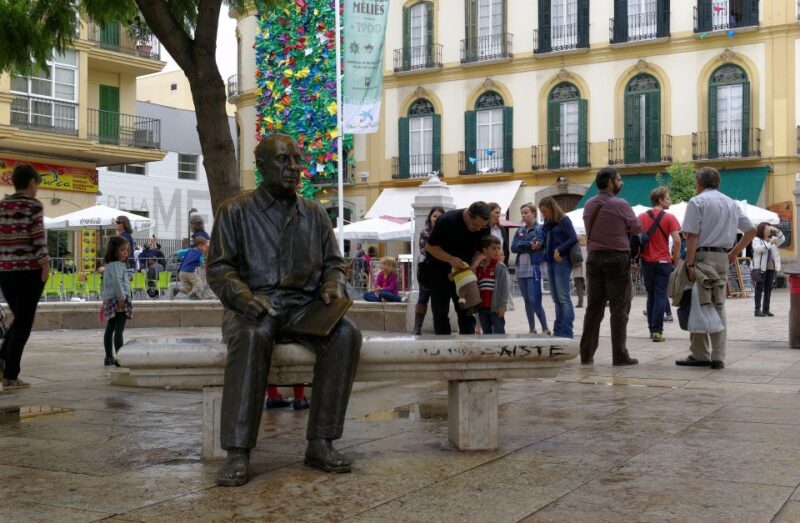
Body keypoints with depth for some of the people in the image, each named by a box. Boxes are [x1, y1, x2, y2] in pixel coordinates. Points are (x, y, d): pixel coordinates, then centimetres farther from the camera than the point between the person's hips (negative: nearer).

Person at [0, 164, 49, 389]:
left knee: (20, 319, 22)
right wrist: (45, 265, -10)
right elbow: (38, 239, -14)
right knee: (24, 323, 1)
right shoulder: (34, 206, -7)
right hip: (29, 270, -6)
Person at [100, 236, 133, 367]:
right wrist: (121, 297, -23)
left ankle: (109, 357, 19)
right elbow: (116, 281, -26)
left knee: (110, 329, 13)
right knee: (119, 330, -12)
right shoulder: (117, 265, -13)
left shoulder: (109, 265, 18)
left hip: (110, 301, 10)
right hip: (119, 301, -10)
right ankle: (119, 358, -15)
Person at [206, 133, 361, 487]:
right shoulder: (235, 211, 7)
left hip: (303, 305, 3)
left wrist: (333, 286, -6)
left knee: (346, 333, -28)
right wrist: (245, 297, -19)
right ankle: (237, 453, -36)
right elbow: (218, 268, 1)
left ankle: (320, 444, -25)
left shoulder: (314, 213, 17)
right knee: (252, 337, -39)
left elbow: (333, 262, 19)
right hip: (253, 305, -3)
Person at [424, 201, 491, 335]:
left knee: (466, 311, 1)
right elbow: (431, 247, -16)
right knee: (441, 312, -3)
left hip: (464, 269, 4)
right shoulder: (447, 220, -24)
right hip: (439, 268, -3)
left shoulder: (483, 227, -11)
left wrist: (473, 266, -19)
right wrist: (451, 259, -30)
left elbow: (480, 250, 2)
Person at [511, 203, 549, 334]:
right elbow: (513, 248, 1)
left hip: (534, 268, -6)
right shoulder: (520, 231, 16)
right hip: (520, 268, 6)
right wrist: (529, 245, -11)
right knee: (527, 300, 8)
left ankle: (545, 329, -6)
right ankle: (532, 329, 13)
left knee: (534, 300, -13)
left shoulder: (539, 229, 1)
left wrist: (522, 246, -11)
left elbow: (539, 245, -15)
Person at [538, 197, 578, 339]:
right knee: (556, 298, 8)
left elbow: (573, 239, -12)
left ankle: (566, 332, -11)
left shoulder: (563, 220, -5)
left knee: (563, 297, -10)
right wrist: (540, 246, 3)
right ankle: (558, 331, 11)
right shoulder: (547, 223, 17)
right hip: (550, 262, 8)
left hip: (561, 261, -8)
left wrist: (559, 251, -15)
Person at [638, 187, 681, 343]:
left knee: (651, 296, 14)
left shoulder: (642, 217, 4)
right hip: (663, 261, -3)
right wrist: (675, 259, 0)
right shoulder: (669, 218, -6)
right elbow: (677, 240, -13)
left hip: (646, 261, 3)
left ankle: (651, 329, 15)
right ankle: (657, 331, -7)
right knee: (660, 296, -1)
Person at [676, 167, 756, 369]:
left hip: (702, 256, -6)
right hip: (723, 258, 6)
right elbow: (751, 230, 16)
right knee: (719, 307, 9)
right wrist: (735, 252, 19)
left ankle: (700, 355, 2)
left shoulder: (697, 202, -5)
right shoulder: (731, 203, 15)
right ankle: (718, 357, 7)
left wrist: (689, 264, -15)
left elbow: (692, 236, -13)